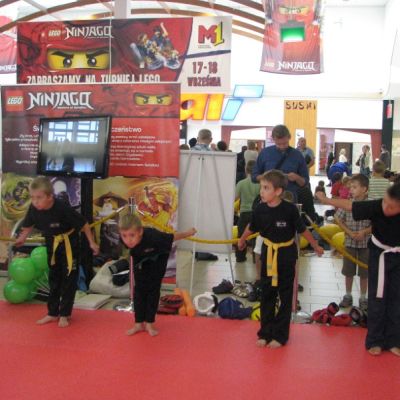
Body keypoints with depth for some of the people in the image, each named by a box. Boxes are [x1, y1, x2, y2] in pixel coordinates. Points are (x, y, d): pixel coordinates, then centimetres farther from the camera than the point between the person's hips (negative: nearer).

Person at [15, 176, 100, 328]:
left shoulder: (63, 209, -34)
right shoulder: (34, 209, -20)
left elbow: (84, 224, -23)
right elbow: (28, 225, 3)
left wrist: (91, 243, -16)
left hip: (69, 243, -5)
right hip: (52, 244, 5)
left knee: (69, 279, 2)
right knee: (54, 278, 15)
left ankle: (64, 314, 15)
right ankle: (53, 313, 27)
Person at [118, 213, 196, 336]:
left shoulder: (152, 236, -47)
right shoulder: (125, 240, -35)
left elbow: (171, 237, -30)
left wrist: (189, 233, -13)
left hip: (158, 258, -3)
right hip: (140, 258, 3)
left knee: (153, 289, 0)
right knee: (139, 289, 2)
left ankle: (149, 323, 12)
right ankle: (139, 323, 11)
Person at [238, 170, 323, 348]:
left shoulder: (290, 209, -21)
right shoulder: (260, 209, -11)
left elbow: (303, 230, -8)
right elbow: (251, 227, 9)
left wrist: (316, 247, 3)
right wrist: (242, 240, 24)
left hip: (286, 254, -3)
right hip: (268, 254, 3)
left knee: (285, 295, 7)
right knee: (267, 294, 11)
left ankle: (280, 335, 19)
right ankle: (265, 332, 24)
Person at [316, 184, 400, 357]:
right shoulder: (376, 207, -25)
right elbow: (349, 205, -18)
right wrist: (326, 200, -14)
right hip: (379, 256, -1)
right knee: (377, 299, 2)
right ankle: (375, 340, 16)